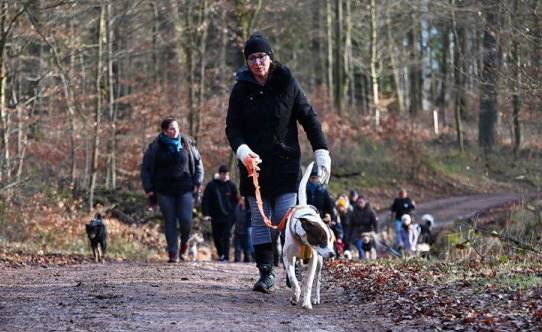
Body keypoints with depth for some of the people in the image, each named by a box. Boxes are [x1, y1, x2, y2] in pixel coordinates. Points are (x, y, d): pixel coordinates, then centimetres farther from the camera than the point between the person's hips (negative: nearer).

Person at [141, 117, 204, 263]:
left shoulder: (186, 144, 4)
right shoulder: (155, 147, 0)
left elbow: (198, 162, 14)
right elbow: (145, 168, 6)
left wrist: (197, 182, 6)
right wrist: (148, 188, 0)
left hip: (184, 189, 0)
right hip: (164, 191, 0)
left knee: (186, 221, -7)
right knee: (170, 222, 1)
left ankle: (184, 243, 22)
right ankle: (172, 253, 6)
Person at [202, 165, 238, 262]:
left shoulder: (231, 186, 5)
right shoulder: (211, 185, 0)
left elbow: (235, 201, 11)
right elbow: (205, 200, -2)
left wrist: (232, 212, 0)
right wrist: (206, 213, -10)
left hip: (227, 217, 0)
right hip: (215, 216, 1)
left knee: (226, 237, -7)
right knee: (216, 237, 7)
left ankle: (226, 256, -8)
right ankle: (220, 254, 25)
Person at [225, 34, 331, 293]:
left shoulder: (287, 83, 0)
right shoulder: (241, 89, 2)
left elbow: (308, 118, 3)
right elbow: (233, 126, -1)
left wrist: (321, 152, -4)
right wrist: (242, 150, -21)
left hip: (286, 162, -2)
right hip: (255, 163, 2)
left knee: (285, 219, -8)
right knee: (260, 220, 1)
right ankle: (266, 272, 6)